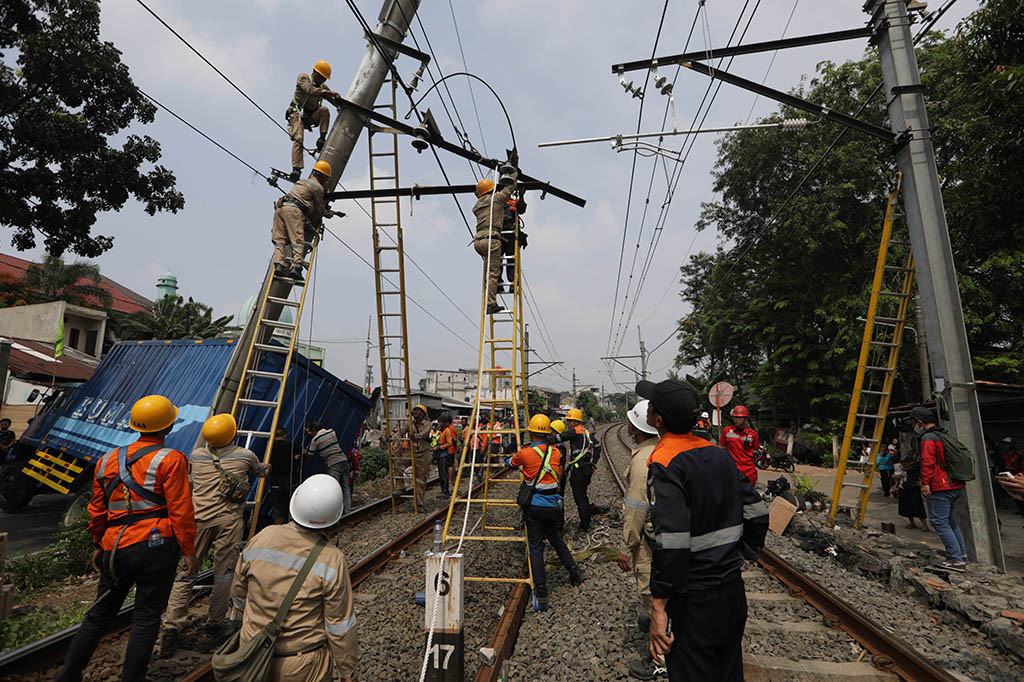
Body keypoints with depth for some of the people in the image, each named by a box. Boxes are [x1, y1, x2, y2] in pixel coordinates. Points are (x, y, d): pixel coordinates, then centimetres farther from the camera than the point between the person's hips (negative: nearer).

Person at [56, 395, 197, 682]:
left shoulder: (109, 459, 10)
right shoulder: (171, 459, -9)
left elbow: (97, 509, 17)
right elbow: (180, 510, -12)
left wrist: (99, 545, 29)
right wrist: (189, 551, -4)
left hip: (115, 548, 6)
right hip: (155, 545, -6)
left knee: (99, 614, 22)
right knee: (146, 618, 7)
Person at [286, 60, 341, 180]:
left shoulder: (322, 87, 14)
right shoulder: (303, 77, -2)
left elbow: (334, 100, 5)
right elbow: (309, 90, -24)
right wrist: (328, 92, -36)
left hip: (310, 117, 5)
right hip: (297, 113, -5)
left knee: (324, 109, -23)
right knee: (298, 139, -24)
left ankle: (322, 139, -25)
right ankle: (296, 169, -31)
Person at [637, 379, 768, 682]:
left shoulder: (664, 462, -22)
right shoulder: (718, 453, 1)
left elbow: (672, 540, -29)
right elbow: (757, 512, 6)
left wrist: (659, 606, -23)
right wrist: (740, 556, 17)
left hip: (694, 600, -8)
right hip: (733, 590, 8)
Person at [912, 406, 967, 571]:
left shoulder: (927, 438, -15)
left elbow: (927, 462, -24)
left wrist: (925, 483, -21)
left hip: (940, 488, -10)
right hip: (955, 486, 10)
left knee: (940, 522, -5)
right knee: (948, 518, 23)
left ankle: (956, 559, -4)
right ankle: (962, 553, 30)